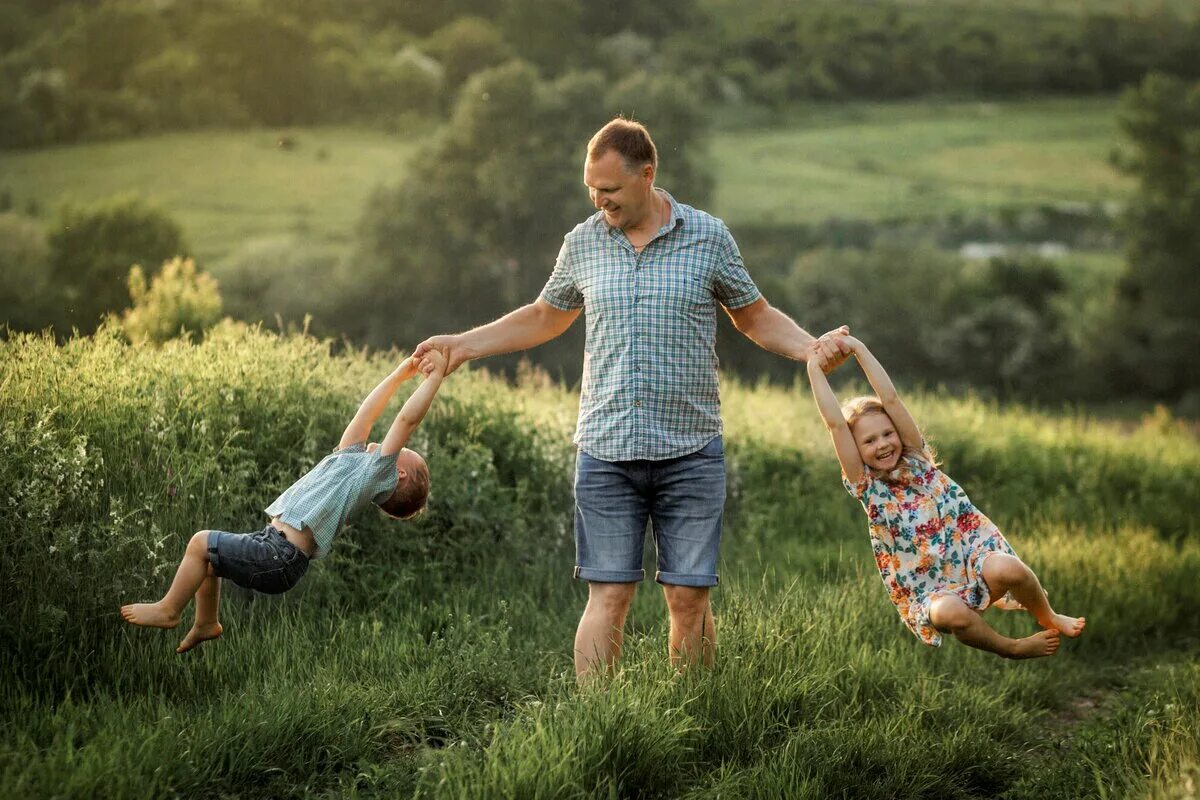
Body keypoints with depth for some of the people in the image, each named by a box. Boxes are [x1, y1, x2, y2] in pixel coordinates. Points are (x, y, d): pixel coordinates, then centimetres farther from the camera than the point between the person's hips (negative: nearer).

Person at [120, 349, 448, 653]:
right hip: (273, 541, 10)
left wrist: (436, 374, -10)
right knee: (205, 553, 22)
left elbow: (407, 419, -13)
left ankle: (167, 610, 4)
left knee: (202, 542, -11)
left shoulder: (379, 472, -6)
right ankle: (206, 623, 33)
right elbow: (365, 414, 24)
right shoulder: (353, 458, 19)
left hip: (280, 560, -10)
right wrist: (400, 374, 24)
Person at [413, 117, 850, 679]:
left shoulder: (708, 237, 2)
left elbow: (756, 318, 11)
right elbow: (544, 318, 24)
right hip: (606, 453, 1)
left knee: (689, 598, 1)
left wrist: (813, 349, -6)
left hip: (690, 452, -1)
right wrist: (464, 345, 18)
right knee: (608, 596, -4)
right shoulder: (582, 243, 8)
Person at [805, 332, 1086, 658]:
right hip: (929, 591, -2)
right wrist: (814, 368, -11)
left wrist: (858, 348, -6)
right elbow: (835, 423, -11)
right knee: (949, 613, -37)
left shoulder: (916, 459, 6)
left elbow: (890, 399, -4)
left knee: (1007, 570, -34)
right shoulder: (866, 486, 0)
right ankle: (1013, 649, -10)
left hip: (973, 554, 2)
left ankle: (1049, 618, -2)